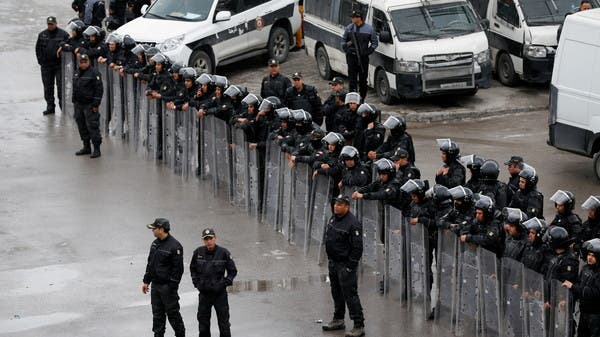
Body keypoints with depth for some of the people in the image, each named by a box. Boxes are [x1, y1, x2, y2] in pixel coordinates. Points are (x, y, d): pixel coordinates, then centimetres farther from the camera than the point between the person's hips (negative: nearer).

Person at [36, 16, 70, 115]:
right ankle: (50, 106, 15)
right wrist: (41, 61, 4)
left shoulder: (63, 34, -4)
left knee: (61, 86, -3)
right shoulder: (42, 35, 8)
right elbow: (38, 48, 13)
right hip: (46, 65, 4)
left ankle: (63, 105, 7)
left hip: (59, 65, -4)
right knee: (48, 87, 8)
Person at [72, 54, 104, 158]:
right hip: (78, 104, 8)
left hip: (89, 105, -8)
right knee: (82, 126, 12)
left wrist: (96, 104, -15)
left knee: (92, 126, -9)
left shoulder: (94, 72, -10)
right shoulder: (77, 72, 13)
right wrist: (74, 101, 18)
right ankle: (86, 147, 22)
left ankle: (96, 149, -5)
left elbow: (99, 89, -12)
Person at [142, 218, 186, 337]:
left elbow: (178, 269, -17)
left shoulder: (174, 246, -17)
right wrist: (146, 281, 15)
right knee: (157, 314, 12)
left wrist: (171, 288, -18)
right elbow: (150, 263, 19)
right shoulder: (155, 243, 9)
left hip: (168, 286, -8)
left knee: (172, 313, 0)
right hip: (155, 285, 8)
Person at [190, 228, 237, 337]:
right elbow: (192, 268, 17)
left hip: (220, 293, -3)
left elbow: (233, 271, 2)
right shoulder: (198, 252, -1)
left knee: (224, 323, 3)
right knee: (203, 323, 11)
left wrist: (225, 283, -8)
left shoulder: (223, 253, -8)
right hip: (204, 293, 3)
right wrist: (196, 282, 6)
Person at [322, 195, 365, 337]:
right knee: (336, 292, 20)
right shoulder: (333, 219, 9)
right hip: (333, 262, 9)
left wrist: (350, 266, -20)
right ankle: (338, 320, 36)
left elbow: (357, 247, -20)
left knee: (350, 294, -8)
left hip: (345, 264, -9)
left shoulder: (353, 224, -19)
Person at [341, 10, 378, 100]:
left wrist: (368, 51, -4)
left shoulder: (369, 29, -1)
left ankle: (362, 99, 15)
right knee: (352, 79, -1)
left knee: (363, 79, 5)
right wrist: (345, 48, 2)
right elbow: (343, 40, 17)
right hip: (351, 57, 1)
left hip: (363, 58, -1)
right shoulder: (349, 28, 5)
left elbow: (375, 42, 6)